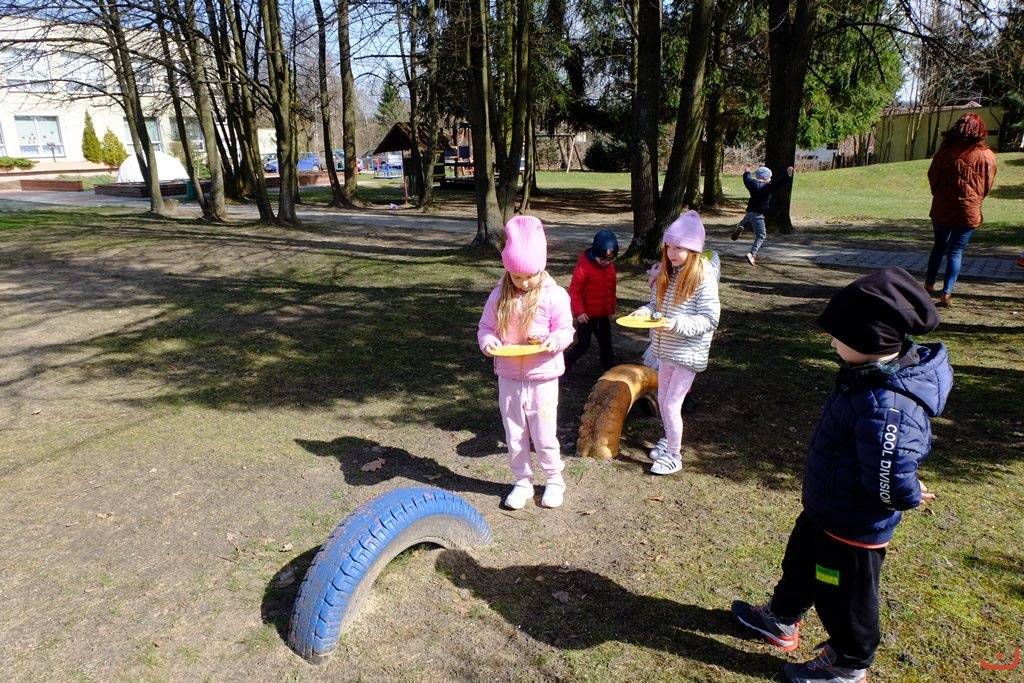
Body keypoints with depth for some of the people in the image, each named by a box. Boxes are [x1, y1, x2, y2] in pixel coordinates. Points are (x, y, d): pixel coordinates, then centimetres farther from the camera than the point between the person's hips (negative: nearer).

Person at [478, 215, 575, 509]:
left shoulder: (554, 295, -11)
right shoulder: (499, 296, -3)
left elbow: (566, 331, -4)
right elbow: (485, 327, 5)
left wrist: (553, 341, -26)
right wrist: (488, 342, -17)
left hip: (542, 378, -3)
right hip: (508, 378, 3)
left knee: (544, 436, 7)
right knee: (514, 436, 14)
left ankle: (554, 480, 30)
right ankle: (522, 482, 32)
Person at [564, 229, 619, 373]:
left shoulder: (610, 267, 3)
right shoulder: (583, 266, -18)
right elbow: (574, 290, -16)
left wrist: (612, 310, 17)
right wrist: (579, 312, -18)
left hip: (603, 315, 6)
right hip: (586, 315, -6)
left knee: (606, 344, 13)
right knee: (583, 344, 0)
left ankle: (610, 368, 25)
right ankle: (564, 364, 16)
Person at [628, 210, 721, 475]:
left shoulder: (703, 278, -19)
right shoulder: (666, 273, 2)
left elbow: (710, 319, -19)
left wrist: (677, 324, -30)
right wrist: (645, 311, -11)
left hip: (688, 351, -7)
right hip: (666, 348, 7)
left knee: (672, 404, -2)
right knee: (663, 399, 19)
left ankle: (674, 457, 15)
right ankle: (670, 440, 42)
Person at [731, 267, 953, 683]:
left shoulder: (886, 406, -38)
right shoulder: (879, 369, -6)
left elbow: (891, 482, -37)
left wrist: (908, 497, -16)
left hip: (854, 525, -10)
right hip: (827, 508, 10)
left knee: (844, 595, 15)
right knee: (800, 563, 29)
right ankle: (782, 620, 53)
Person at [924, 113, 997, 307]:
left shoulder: (945, 152, -4)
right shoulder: (986, 156, -5)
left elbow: (932, 178, 4)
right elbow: (987, 186, 4)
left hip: (942, 209, 2)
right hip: (968, 211, -2)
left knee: (939, 246, 19)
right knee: (956, 251, 3)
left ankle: (929, 285, 25)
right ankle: (946, 293, -3)